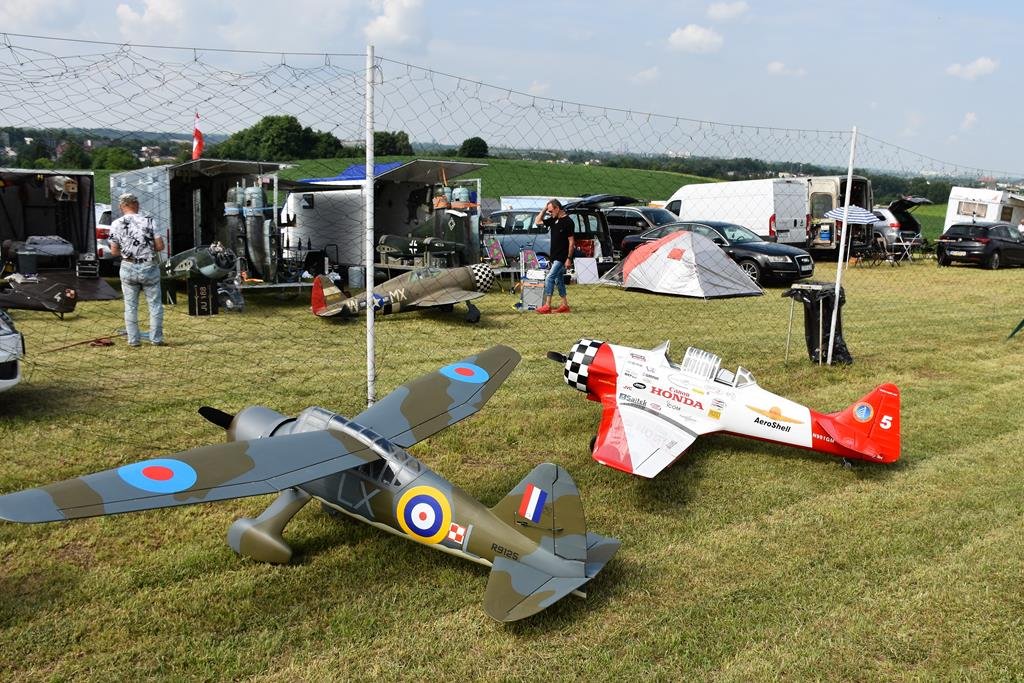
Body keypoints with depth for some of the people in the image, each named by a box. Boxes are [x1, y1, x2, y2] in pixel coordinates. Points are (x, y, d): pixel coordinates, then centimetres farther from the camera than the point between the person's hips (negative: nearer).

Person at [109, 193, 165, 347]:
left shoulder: (116, 224, -2)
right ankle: (156, 339, 10)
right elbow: (160, 246, -8)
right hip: (149, 267, -1)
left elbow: (114, 251, 1)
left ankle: (133, 340, 14)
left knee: (130, 306, 11)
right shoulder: (149, 221, -6)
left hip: (128, 268, 1)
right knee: (155, 304, 9)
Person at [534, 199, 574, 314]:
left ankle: (547, 306, -11)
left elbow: (571, 241, -15)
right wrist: (544, 209, 6)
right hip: (555, 257, 9)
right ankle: (565, 305, 18)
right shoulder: (554, 220, 10)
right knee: (559, 280, 12)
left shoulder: (568, 222, -14)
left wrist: (569, 258, -18)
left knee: (549, 279, -13)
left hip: (562, 257, -9)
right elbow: (537, 222, 16)